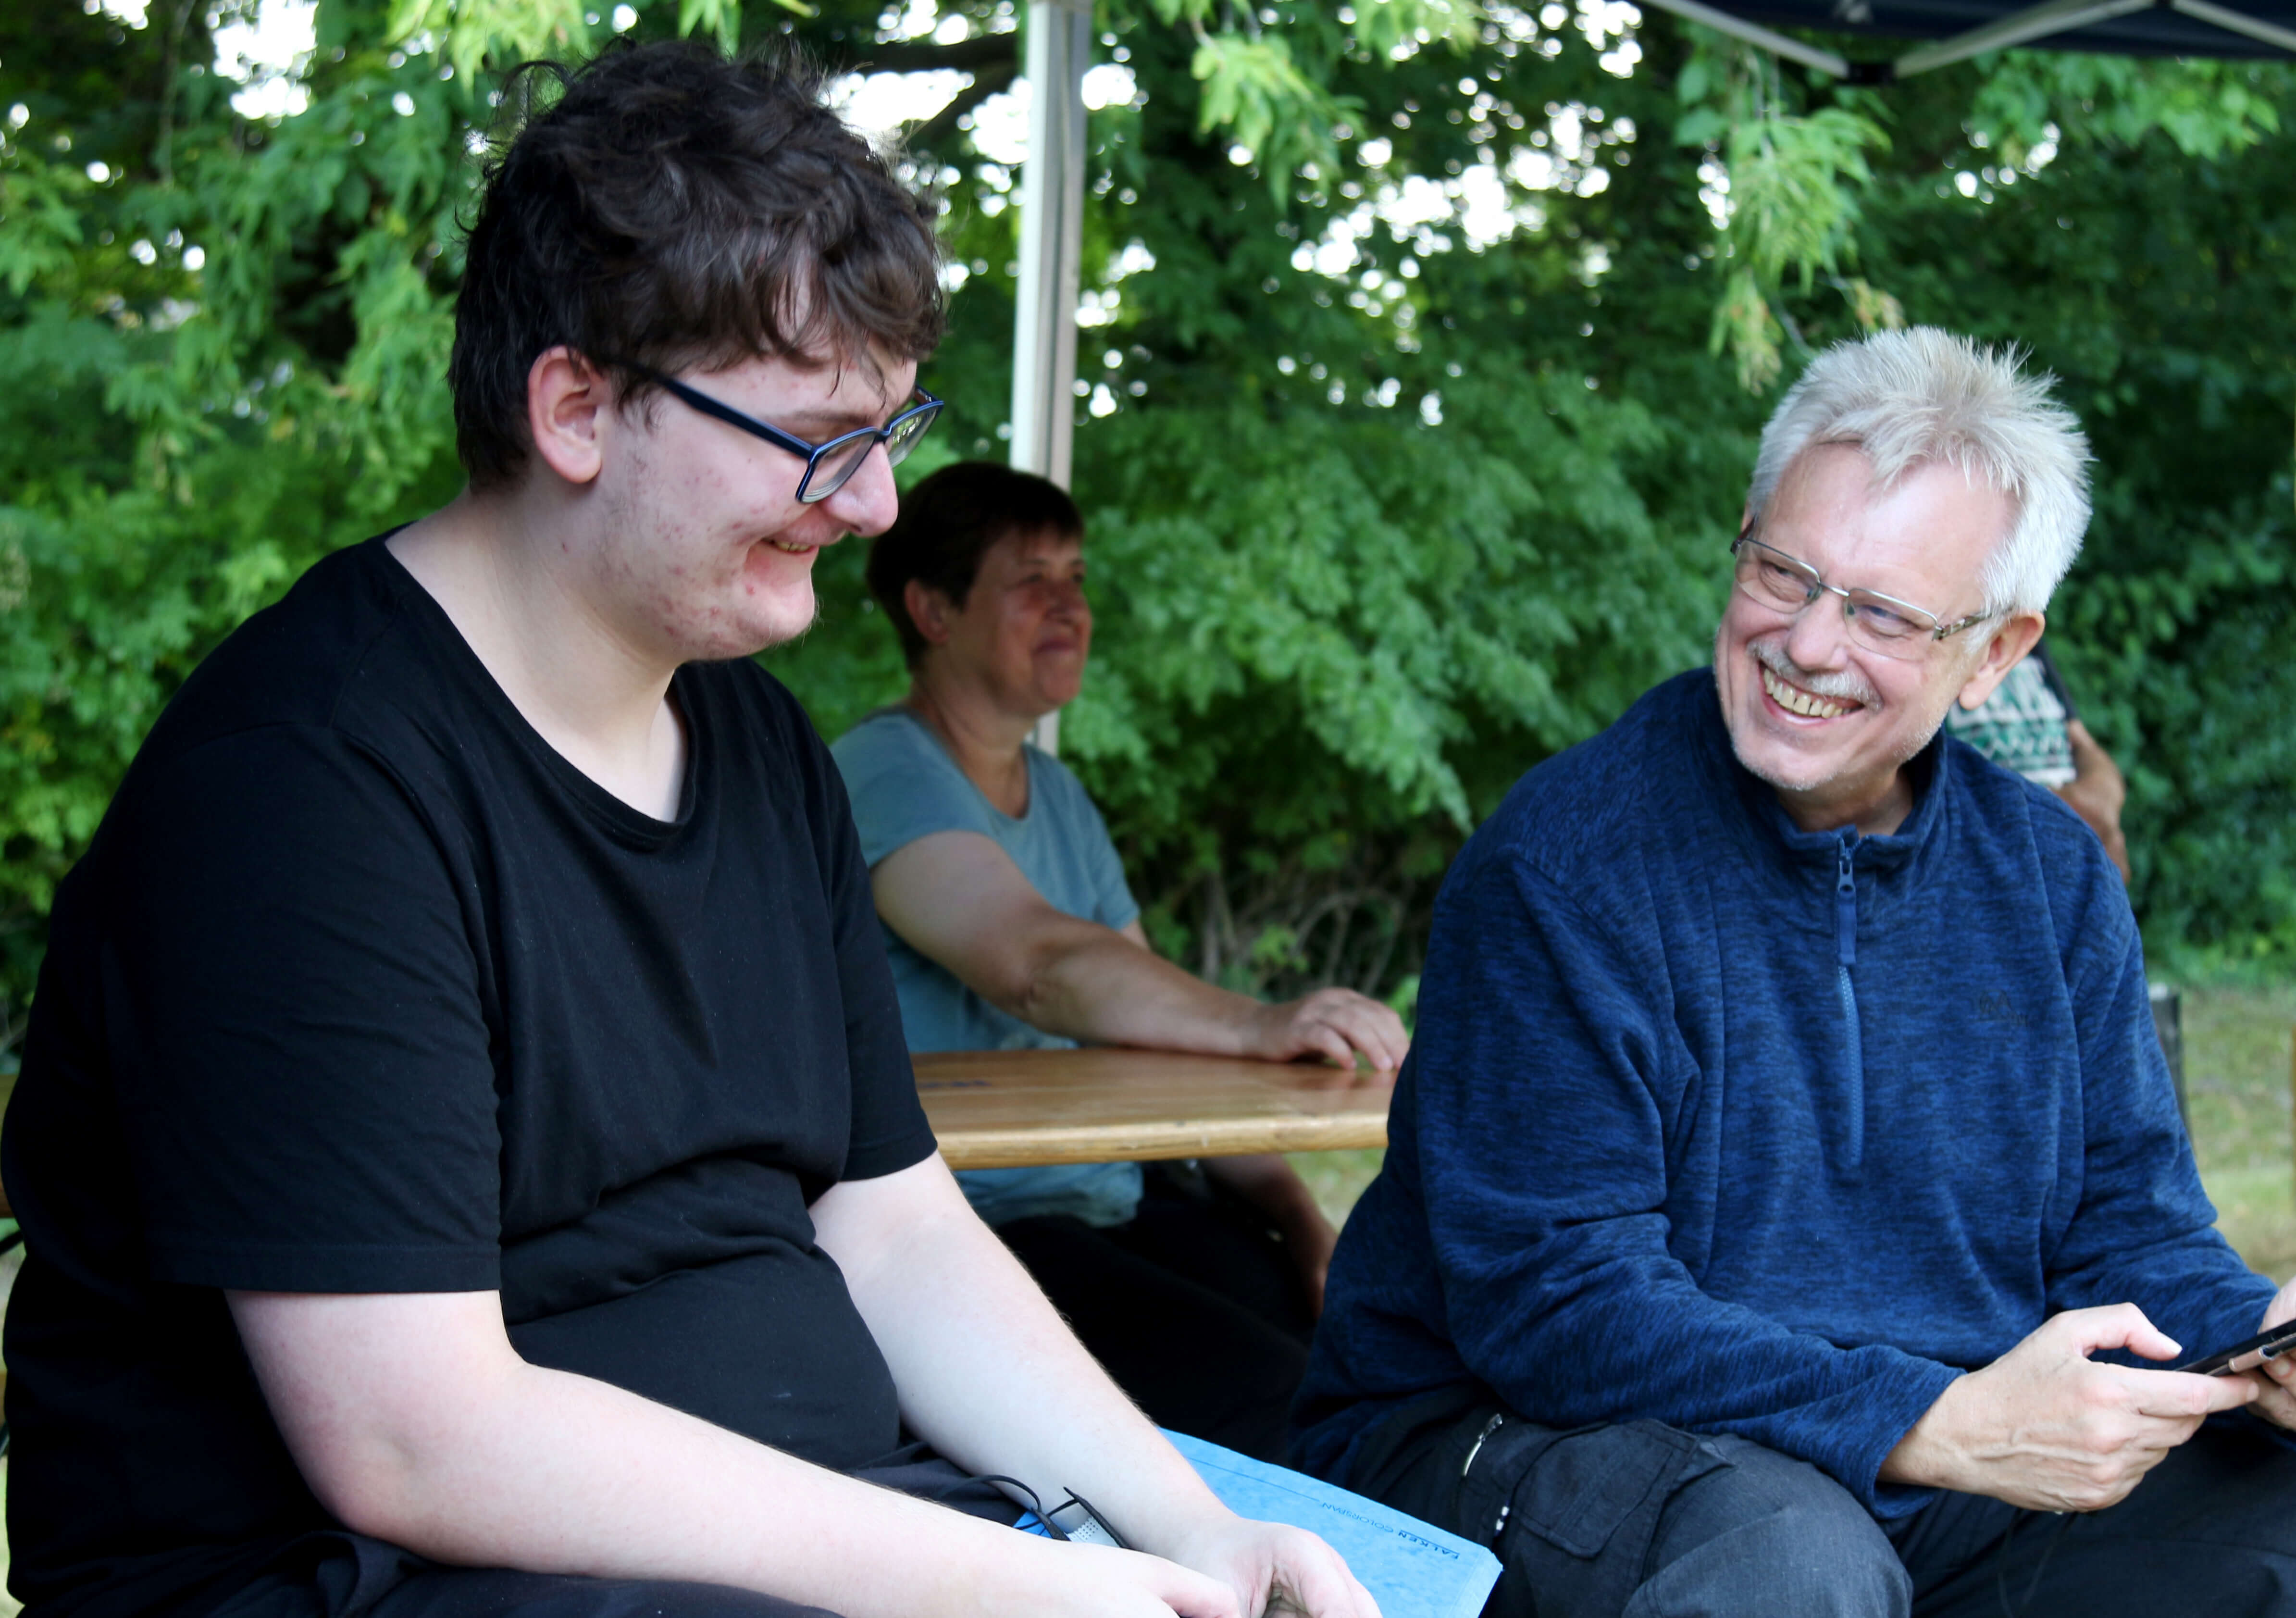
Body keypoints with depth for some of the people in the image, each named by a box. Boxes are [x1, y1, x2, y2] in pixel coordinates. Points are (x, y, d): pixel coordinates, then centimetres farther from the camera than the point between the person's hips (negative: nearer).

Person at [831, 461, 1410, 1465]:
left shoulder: (1058, 796, 20)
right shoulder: (888, 774, -8)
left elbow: (1161, 1028, 16)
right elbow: (1034, 961, -27)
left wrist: (1305, 1228, 4)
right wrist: (1257, 1026, -40)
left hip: (1115, 1205, 8)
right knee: (1265, 1398, -27)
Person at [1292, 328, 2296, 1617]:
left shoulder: (2053, 880, 5)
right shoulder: (1562, 860, -14)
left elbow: (2123, 1230, 7)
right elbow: (1553, 1301, -20)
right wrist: (1941, 1427, -29)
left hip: (1936, 1486, 6)